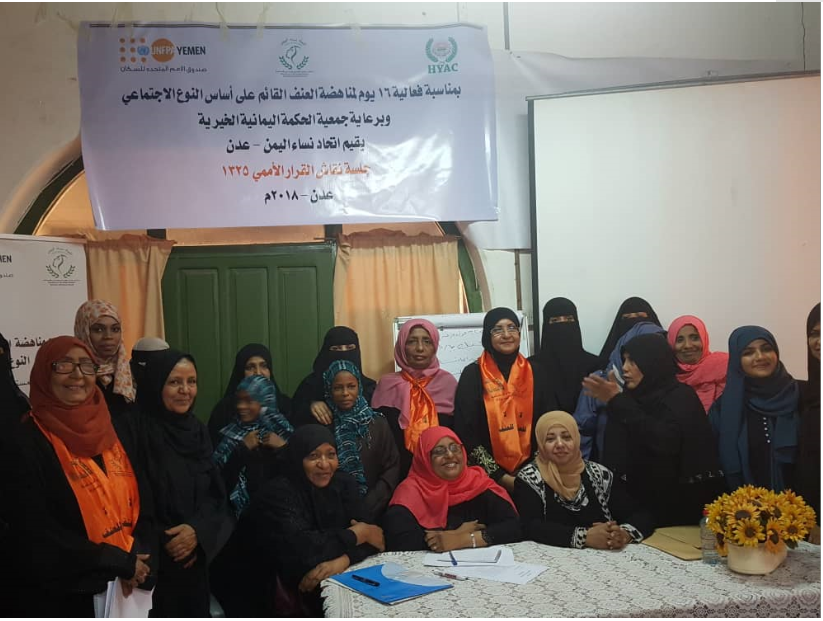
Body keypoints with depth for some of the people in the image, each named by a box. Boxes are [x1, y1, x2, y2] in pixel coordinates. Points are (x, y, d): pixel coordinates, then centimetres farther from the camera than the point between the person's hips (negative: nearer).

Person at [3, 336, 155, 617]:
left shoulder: (117, 432, 5)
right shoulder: (26, 443, -11)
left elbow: (143, 503, 5)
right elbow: (36, 539, -15)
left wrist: (138, 560, -12)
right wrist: (121, 563, -13)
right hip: (62, 598, -5)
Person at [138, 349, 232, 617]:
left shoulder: (198, 430, 6)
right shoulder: (139, 431, -14)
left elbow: (216, 494, 5)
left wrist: (197, 530, -11)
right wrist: (163, 542, -12)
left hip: (195, 559, 6)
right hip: (155, 561, -6)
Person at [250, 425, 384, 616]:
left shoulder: (344, 483, 3)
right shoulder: (277, 493, -14)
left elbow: (369, 535, -6)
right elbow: (302, 549, -26)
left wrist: (342, 560, -27)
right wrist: (357, 534, -15)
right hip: (289, 589, -5)